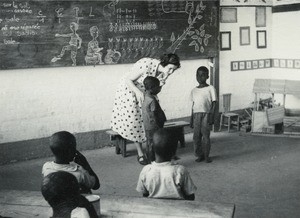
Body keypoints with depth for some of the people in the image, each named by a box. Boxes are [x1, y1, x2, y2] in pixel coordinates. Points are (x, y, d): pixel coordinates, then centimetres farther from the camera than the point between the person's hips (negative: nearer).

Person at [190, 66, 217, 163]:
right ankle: (199, 155, 11)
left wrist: (212, 117, -10)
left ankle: (206, 156, 7)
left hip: (206, 114, -4)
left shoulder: (210, 88, 2)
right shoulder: (194, 90, 15)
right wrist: (191, 119, 14)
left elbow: (214, 103, -1)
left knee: (206, 135, -4)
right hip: (196, 115, 4)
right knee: (196, 136, 0)